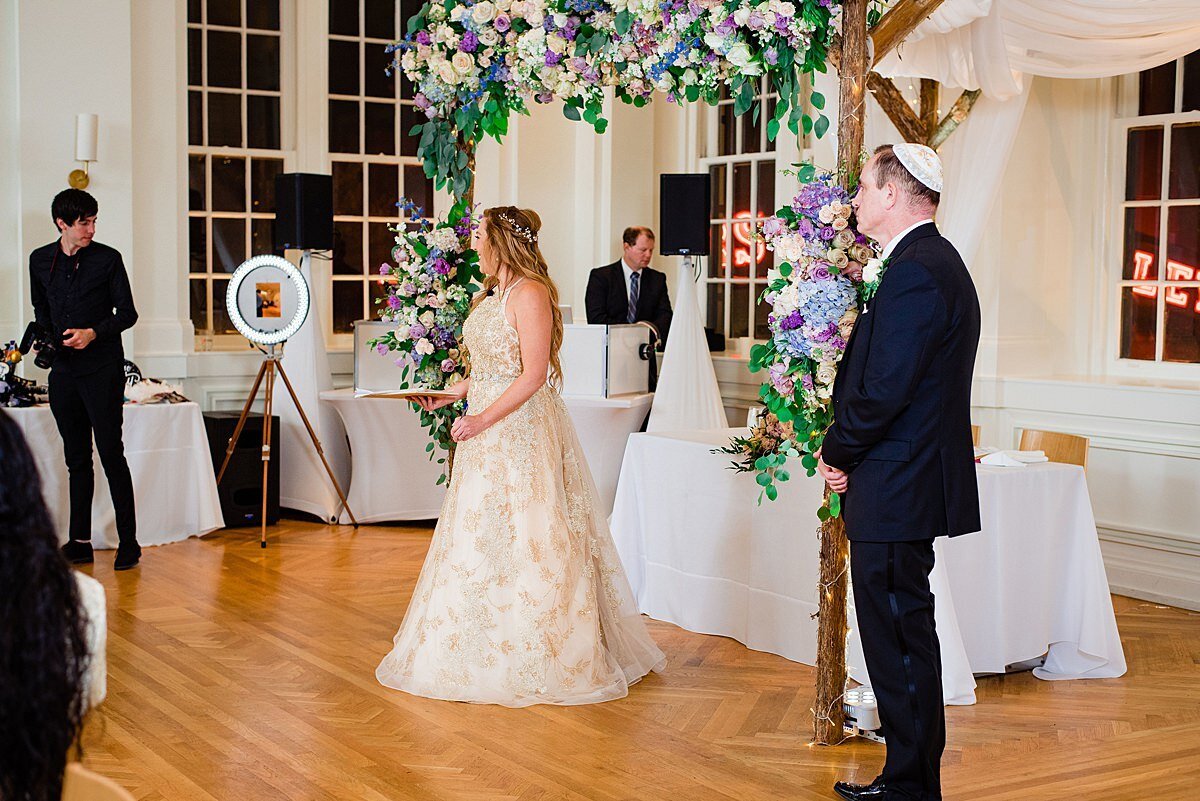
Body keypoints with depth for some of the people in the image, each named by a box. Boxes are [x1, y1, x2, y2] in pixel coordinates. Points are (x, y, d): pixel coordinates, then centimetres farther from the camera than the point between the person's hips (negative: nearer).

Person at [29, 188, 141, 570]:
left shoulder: (107, 259, -3)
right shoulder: (40, 260, 9)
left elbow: (127, 313, -1)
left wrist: (94, 333, -16)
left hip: (102, 370, -4)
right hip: (63, 370, 4)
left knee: (111, 455, -6)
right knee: (76, 459, 9)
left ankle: (128, 541, -2)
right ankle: (80, 541, 14)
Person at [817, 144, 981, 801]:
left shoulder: (914, 272, -19)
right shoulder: (937, 262, 15)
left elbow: (883, 390, -23)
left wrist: (837, 452, -8)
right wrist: (847, 451, 9)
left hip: (895, 491, -11)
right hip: (914, 482, 11)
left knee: (898, 640, -2)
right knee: (906, 634, 17)